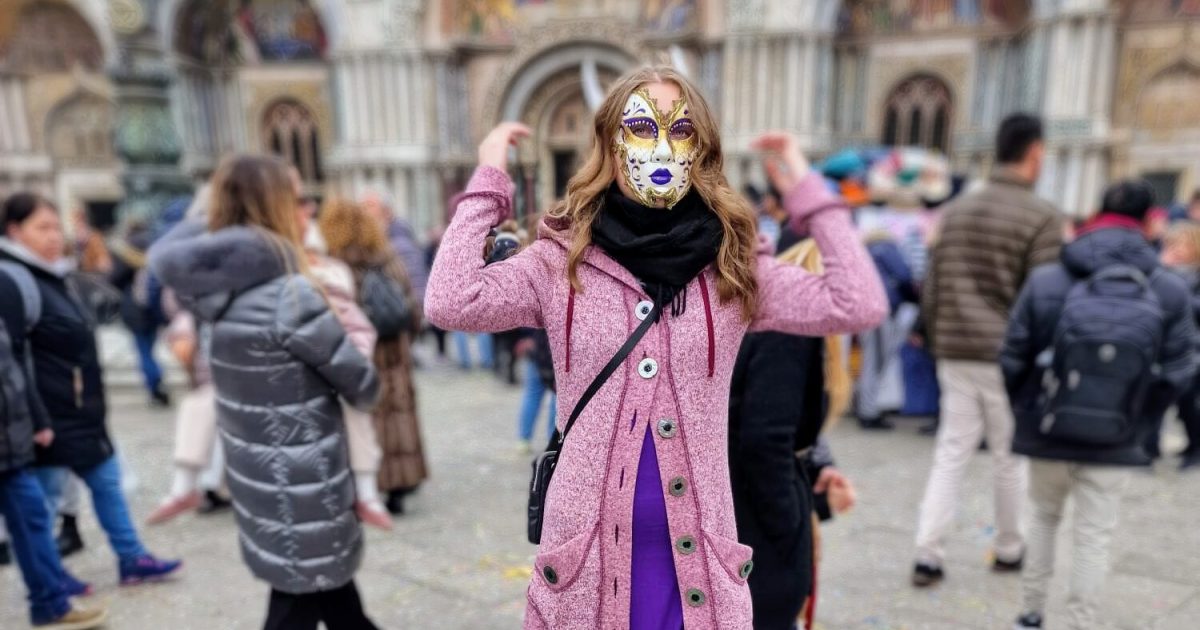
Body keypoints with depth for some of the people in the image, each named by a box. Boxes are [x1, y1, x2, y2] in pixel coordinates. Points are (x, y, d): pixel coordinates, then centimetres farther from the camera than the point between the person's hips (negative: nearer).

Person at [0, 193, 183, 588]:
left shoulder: (51, 276, 12)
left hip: (79, 412, 10)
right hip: (50, 418, -10)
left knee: (106, 481, 15)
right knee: (43, 500, 5)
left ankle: (132, 559, 26)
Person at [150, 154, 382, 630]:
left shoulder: (223, 290, -3)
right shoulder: (292, 296, -25)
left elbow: (166, 254, 21)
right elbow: (360, 383, -15)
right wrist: (368, 390, 7)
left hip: (261, 480, 8)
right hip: (301, 491, -8)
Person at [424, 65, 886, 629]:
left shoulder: (731, 269, 0)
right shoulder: (561, 262, -3)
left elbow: (859, 305, -8)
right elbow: (449, 303, -16)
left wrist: (806, 192, -2)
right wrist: (489, 182, -9)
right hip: (588, 547, -1)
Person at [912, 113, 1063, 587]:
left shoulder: (955, 211, 8)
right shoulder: (1042, 217, -8)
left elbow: (930, 287, 9)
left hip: (955, 354, 4)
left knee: (950, 454, 9)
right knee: (1011, 458, 12)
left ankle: (927, 554, 8)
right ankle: (1009, 550, 29)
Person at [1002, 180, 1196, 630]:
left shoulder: (1046, 281, -12)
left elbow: (1013, 359, -8)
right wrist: (1137, 421, 11)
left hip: (1047, 434, 1)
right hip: (1114, 445, 0)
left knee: (1043, 517, 21)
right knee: (1093, 537, 11)